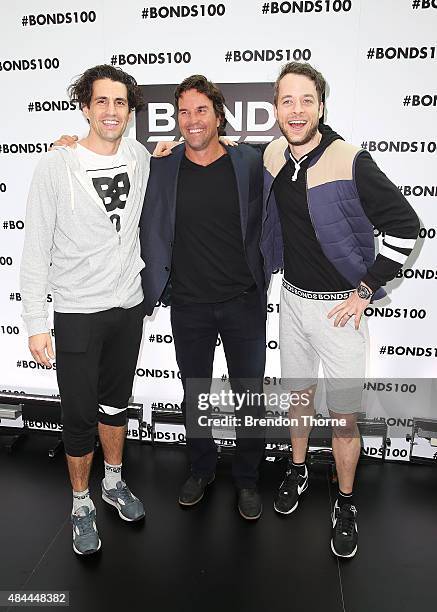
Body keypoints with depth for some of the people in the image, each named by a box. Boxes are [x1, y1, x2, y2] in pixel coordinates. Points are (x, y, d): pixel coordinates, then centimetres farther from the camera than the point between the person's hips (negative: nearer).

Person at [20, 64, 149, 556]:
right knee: (80, 415, 6)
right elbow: (36, 249, -9)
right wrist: (36, 322, -12)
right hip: (77, 312, -4)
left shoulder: (141, 158, 2)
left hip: (129, 306, 4)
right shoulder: (56, 166, -10)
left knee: (116, 403, 19)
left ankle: (113, 482, 40)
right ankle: (82, 505, 28)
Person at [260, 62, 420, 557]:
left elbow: (406, 226, -14)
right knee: (299, 395, 20)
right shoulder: (272, 157, 0)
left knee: (343, 413, 5)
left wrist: (366, 290, -13)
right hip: (292, 297, 5)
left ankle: (345, 505, 27)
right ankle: (297, 471, 43)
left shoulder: (351, 163, -18)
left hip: (339, 306, -5)